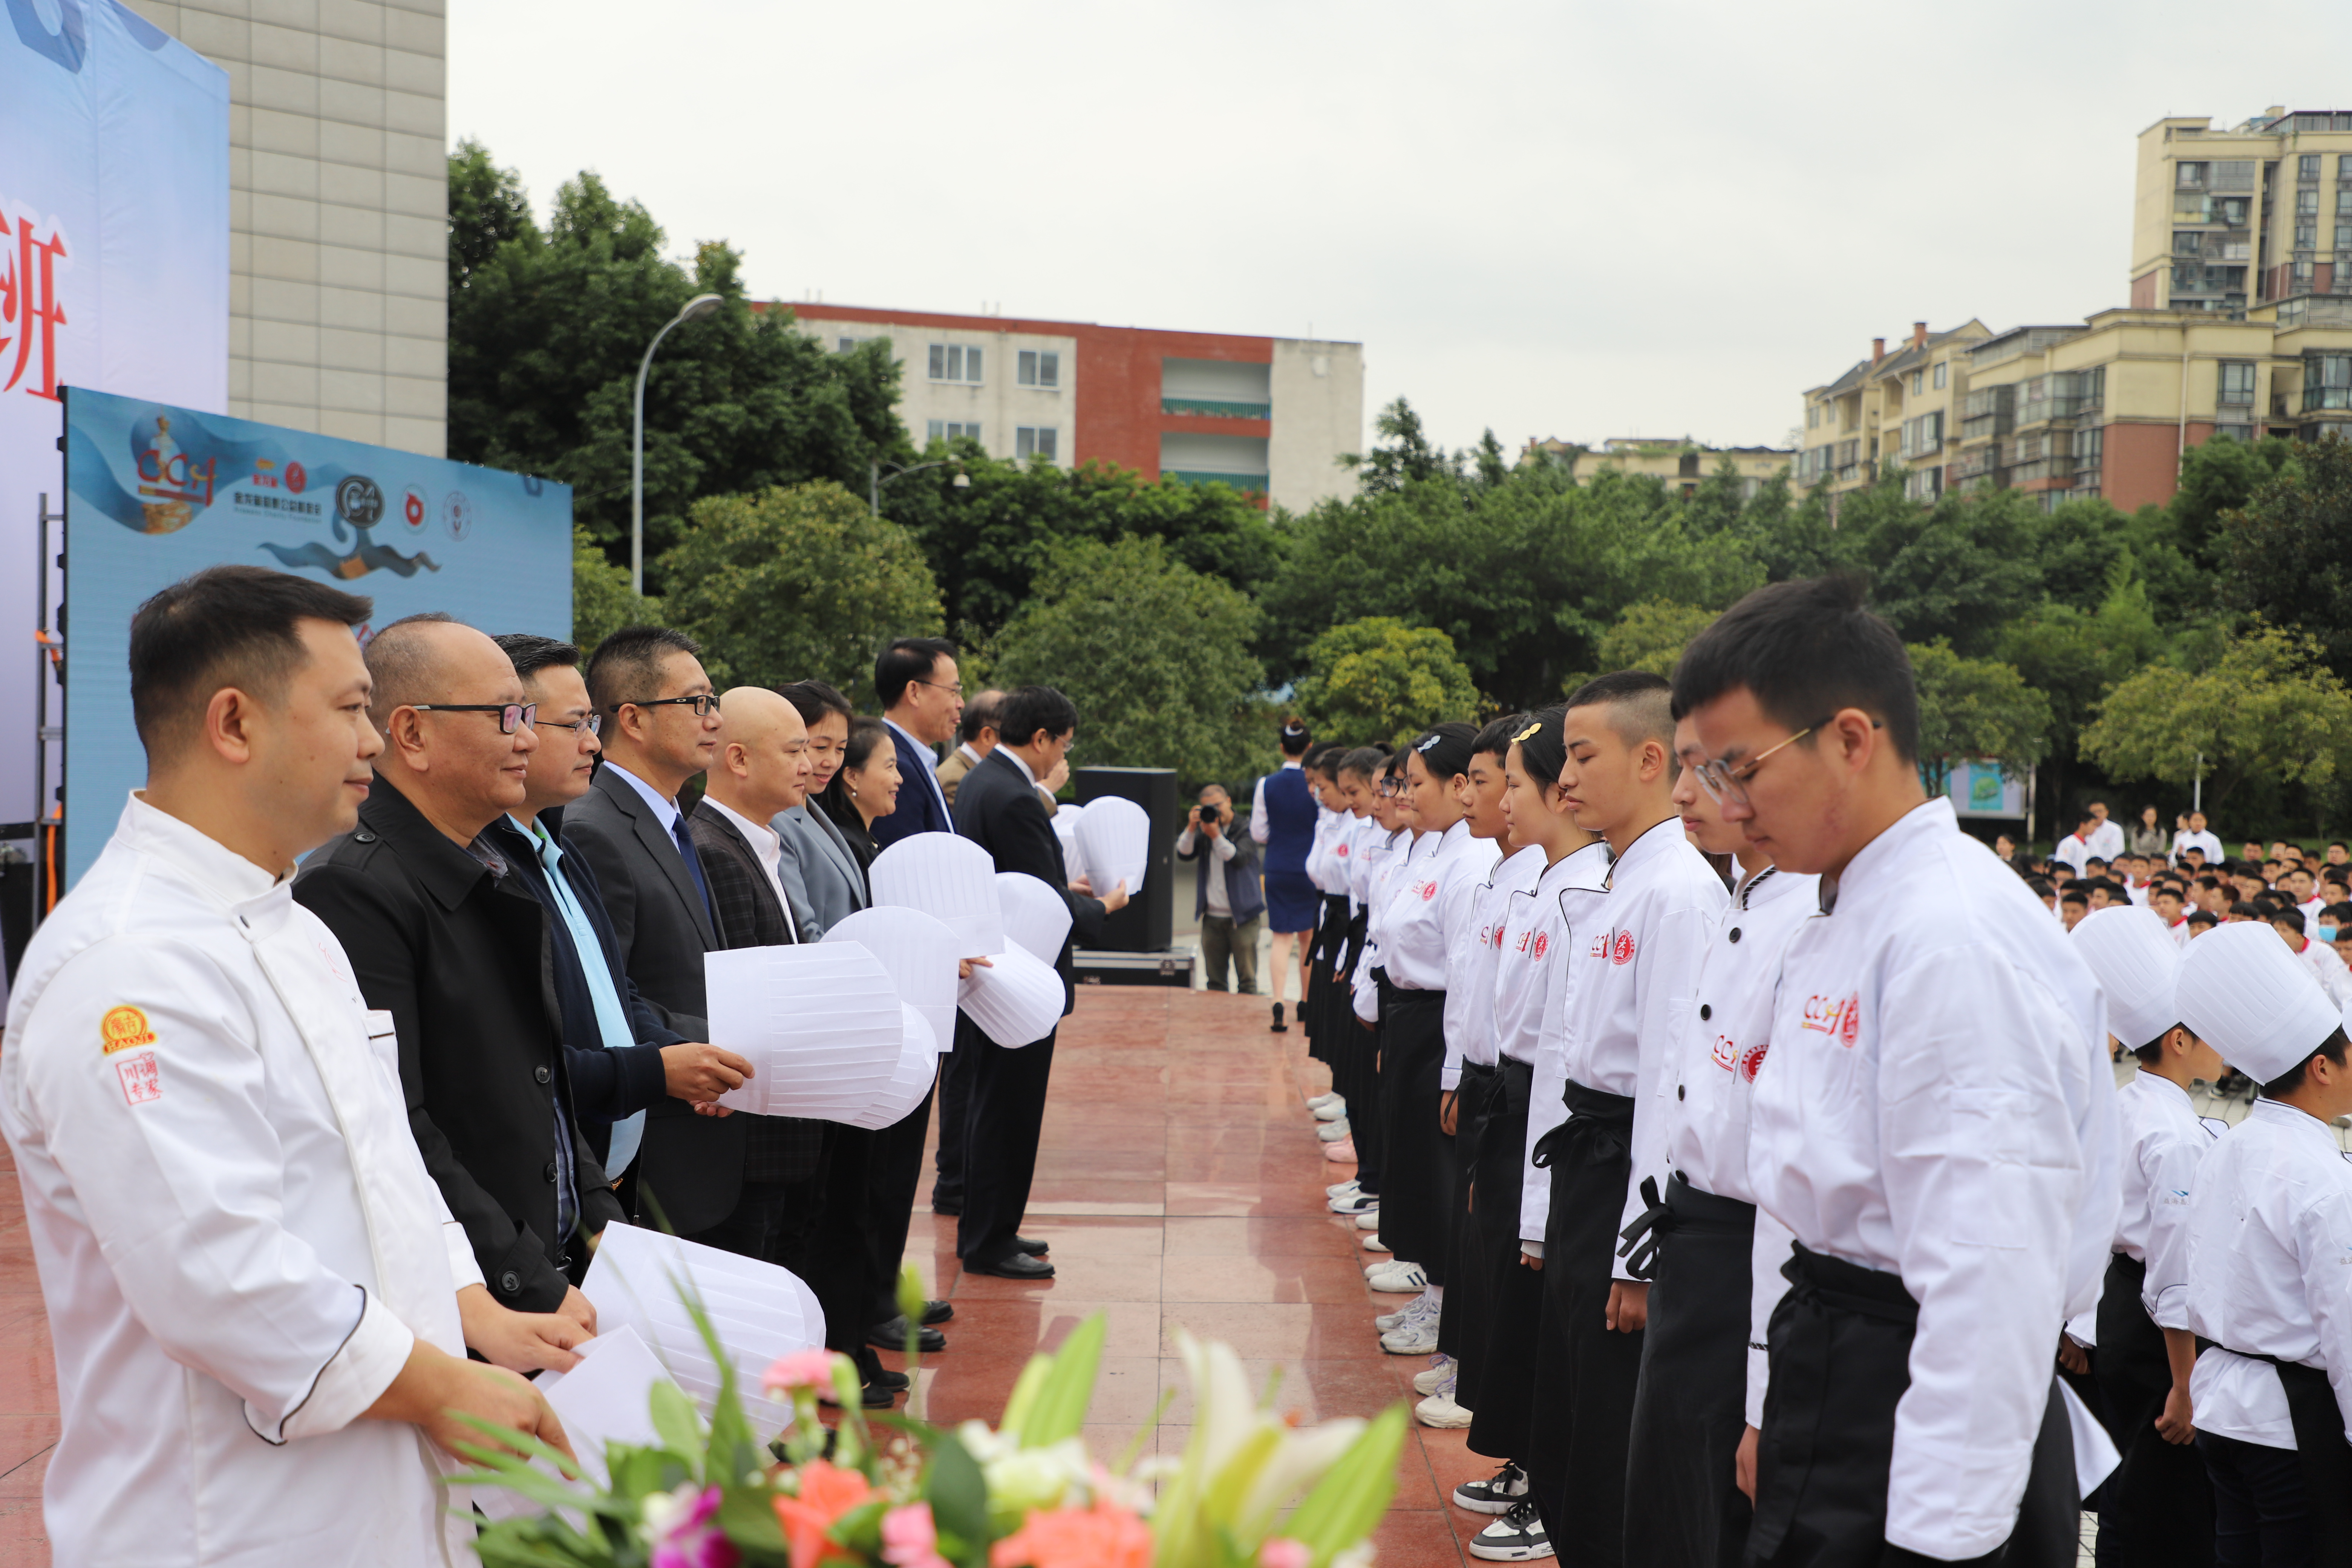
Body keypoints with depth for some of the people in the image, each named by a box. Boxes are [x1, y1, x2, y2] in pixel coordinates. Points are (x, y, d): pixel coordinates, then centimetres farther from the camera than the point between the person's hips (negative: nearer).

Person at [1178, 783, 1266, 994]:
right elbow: (1184, 854, -1)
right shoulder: (1203, 830, 10)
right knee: (1214, 979, 8)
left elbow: (1238, 858, -18)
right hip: (1212, 917, 4)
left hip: (1242, 917, -4)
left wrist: (1216, 836, -26)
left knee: (1246, 980, -3)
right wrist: (1191, 828, -14)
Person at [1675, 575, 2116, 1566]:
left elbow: (1991, 1267, -24)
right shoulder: (1841, 922, 11)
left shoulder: (1955, 940, -20)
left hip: (1917, 1427, -9)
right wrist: (1782, 1413, 20)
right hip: (1834, 1374, 9)